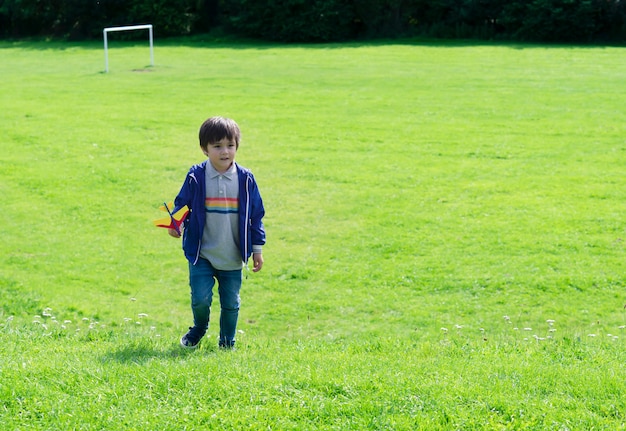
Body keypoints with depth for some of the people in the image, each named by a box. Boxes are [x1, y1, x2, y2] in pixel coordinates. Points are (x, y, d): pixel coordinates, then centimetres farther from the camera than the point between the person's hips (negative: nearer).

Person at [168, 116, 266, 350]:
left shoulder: (245, 179, -3)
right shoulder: (196, 177, -7)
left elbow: (256, 215, 5)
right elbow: (181, 204, 3)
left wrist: (257, 248, 6)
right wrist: (175, 224, -18)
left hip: (233, 258, 1)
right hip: (202, 254, -1)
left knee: (231, 303, 8)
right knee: (200, 298, -7)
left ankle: (227, 341, 31)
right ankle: (199, 329, 25)